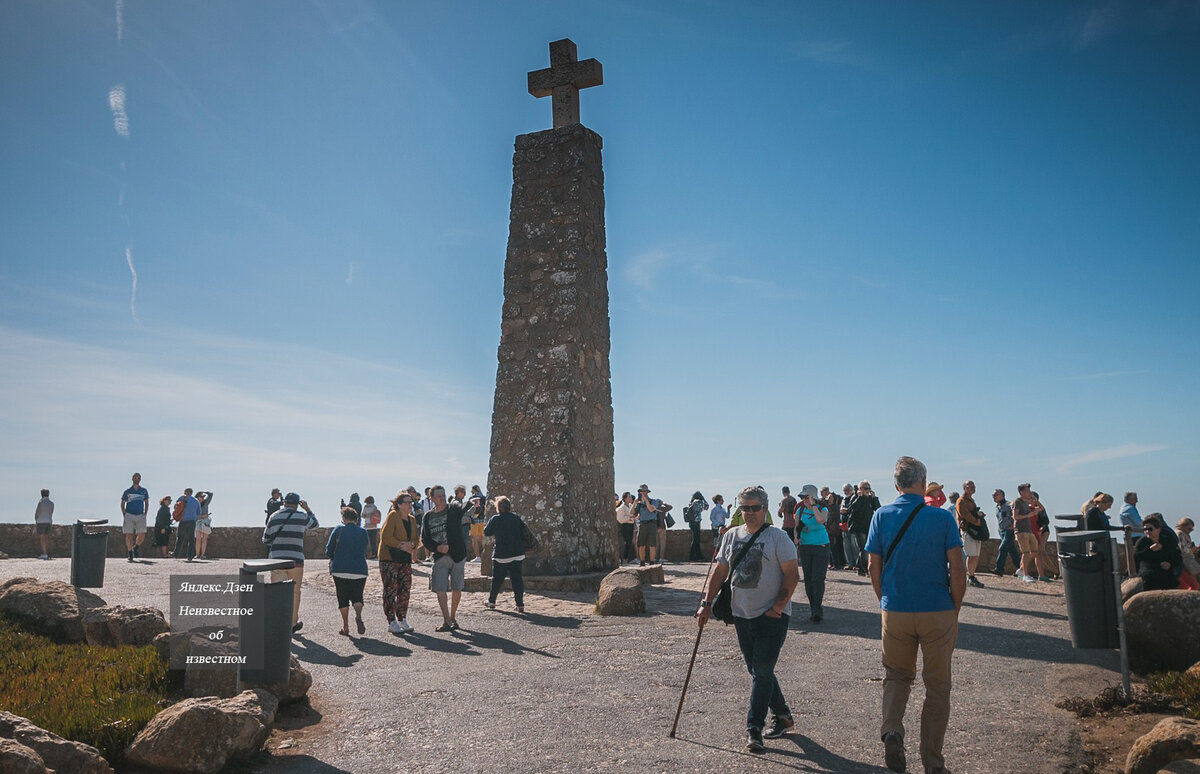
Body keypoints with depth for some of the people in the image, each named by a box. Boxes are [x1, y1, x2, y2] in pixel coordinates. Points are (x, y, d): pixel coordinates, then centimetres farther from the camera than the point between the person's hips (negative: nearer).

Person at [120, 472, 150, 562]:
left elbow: (146, 502, 18)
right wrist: (124, 515, 2)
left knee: (142, 535, -9)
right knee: (129, 535, -5)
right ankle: (130, 554, 4)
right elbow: (122, 504, 12)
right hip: (129, 515, -1)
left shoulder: (144, 491, 9)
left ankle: (135, 547, 19)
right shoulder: (127, 491, 5)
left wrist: (145, 514, 8)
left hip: (140, 515, 1)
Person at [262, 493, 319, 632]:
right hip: (295, 559, -1)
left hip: (276, 559, 1)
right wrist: (307, 509, 31)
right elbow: (315, 524, 21)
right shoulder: (302, 517, 0)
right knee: (294, 592, 13)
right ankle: (293, 623, 25)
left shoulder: (274, 516, 4)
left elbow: (266, 539, 8)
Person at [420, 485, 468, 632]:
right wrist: (437, 547, -9)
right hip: (439, 557, 2)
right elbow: (424, 538, 4)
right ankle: (446, 621, -2)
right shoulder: (428, 516, 7)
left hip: (457, 555, -2)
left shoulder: (454, 508, 2)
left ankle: (452, 618, 25)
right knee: (439, 589, -8)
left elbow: (463, 510, -14)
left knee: (456, 588, 7)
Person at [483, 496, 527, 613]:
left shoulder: (495, 519, -8)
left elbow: (486, 532, 4)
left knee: (497, 580, 13)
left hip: (500, 555, -2)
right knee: (517, 579, 3)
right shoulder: (516, 518, 2)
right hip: (518, 554, 2)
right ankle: (520, 604, -2)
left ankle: (491, 602, 24)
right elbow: (523, 532, 7)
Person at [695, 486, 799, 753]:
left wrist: (778, 607, -16)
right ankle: (782, 716, 31)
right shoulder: (731, 536, 8)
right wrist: (706, 603, 4)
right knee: (758, 671, 13)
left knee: (762, 671, -9)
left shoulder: (778, 537, -8)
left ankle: (754, 729, -3)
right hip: (742, 615, 6)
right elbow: (719, 572, 12)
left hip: (772, 616, -6)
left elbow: (792, 575, -10)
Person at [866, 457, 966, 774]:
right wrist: (955, 609, 3)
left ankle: (891, 729, -5)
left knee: (897, 675, 20)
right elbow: (958, 571, -10)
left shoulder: (881, 516, -3)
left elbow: (873, 566, -1)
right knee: (937, 685, 13)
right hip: (938, 613, -1)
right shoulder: (943, 518, -9)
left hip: (895, 612, 1)